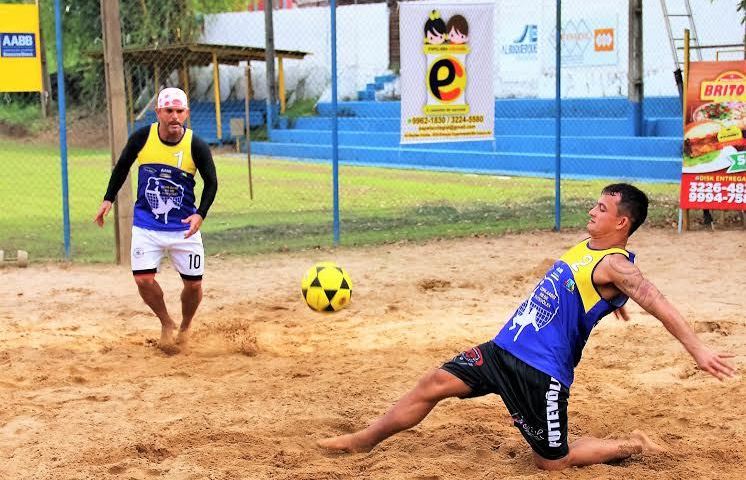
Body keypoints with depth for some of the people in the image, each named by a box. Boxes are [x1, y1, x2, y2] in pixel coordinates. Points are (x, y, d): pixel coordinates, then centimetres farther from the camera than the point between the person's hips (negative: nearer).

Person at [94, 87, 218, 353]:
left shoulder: (197, 146, -13)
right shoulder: (142, 137, -9)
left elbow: (211, 183, -1)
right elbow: (123, 165, 10)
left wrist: (200, 214, -15)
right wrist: (108, 199, 9)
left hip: (184, 227, 0)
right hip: (146, 225, 1)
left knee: (194, 284, 1)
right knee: (144, 280, -11)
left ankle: (185, 327, 32)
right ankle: (166, 324, 17)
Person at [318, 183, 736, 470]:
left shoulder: (615, 266, -18)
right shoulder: (589, 247, 9)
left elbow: (658, 303, -30)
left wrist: (698, 349, -38)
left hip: (541, 372, -8)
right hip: (505, 348, 8)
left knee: (554, 463, 1)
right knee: (435, 383, 3)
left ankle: (633, 447, 21)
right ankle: (363, 442, 15)